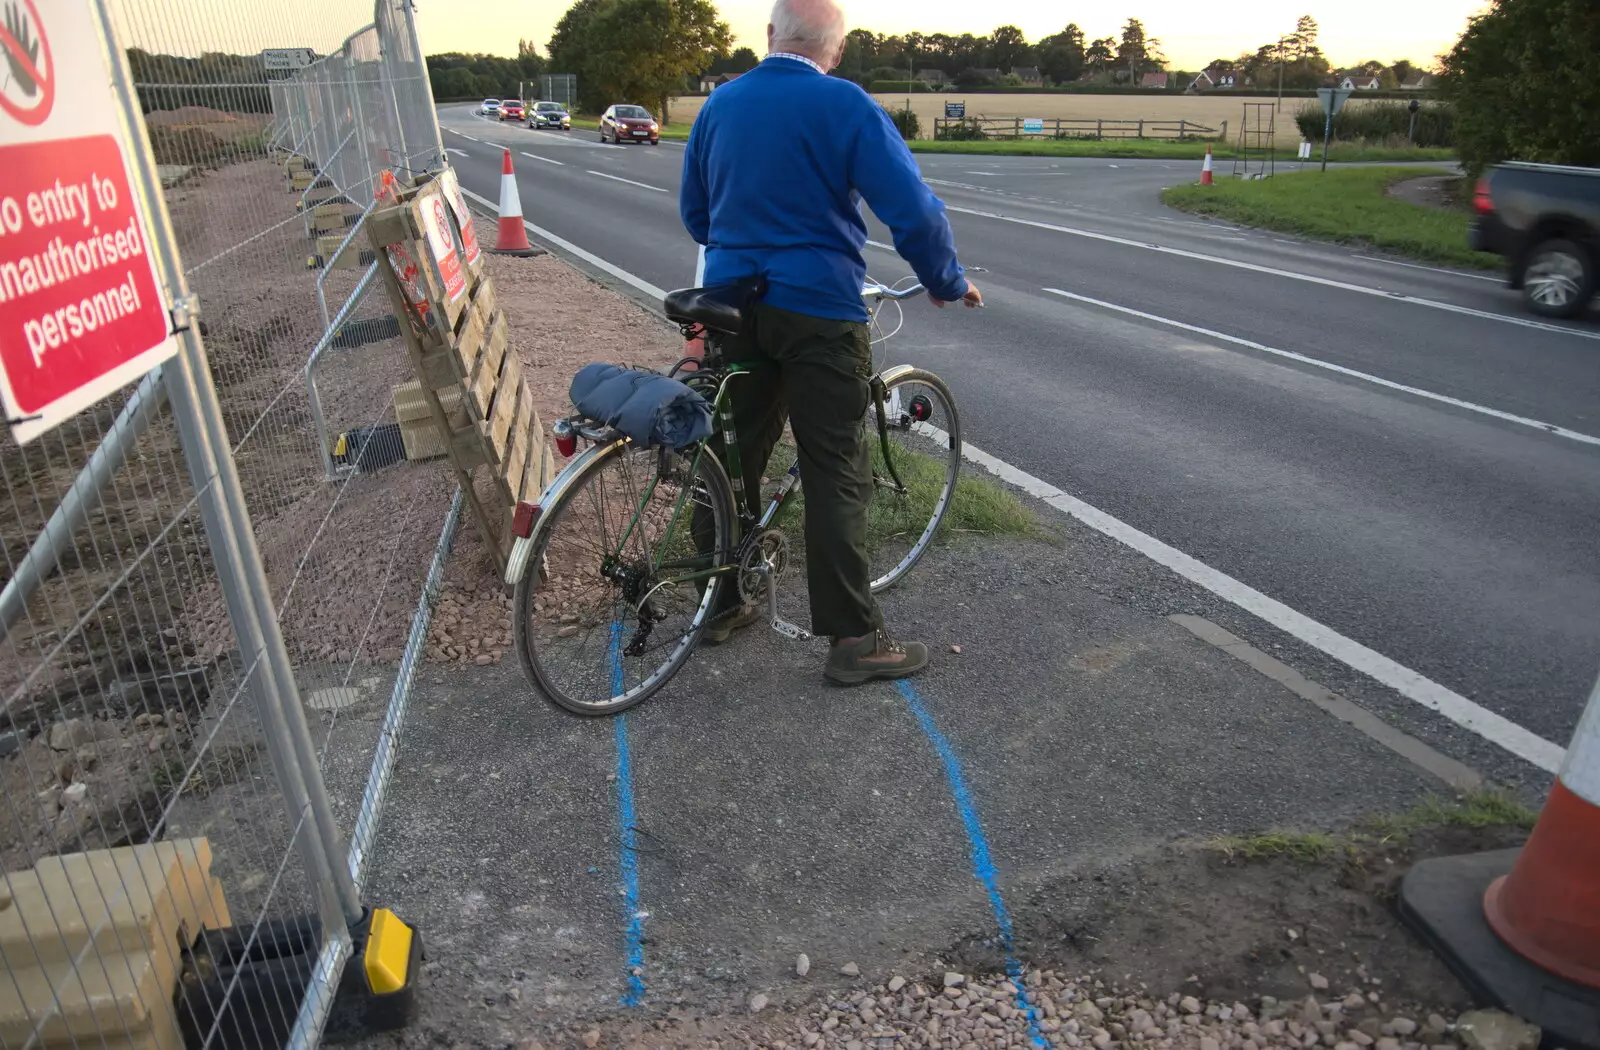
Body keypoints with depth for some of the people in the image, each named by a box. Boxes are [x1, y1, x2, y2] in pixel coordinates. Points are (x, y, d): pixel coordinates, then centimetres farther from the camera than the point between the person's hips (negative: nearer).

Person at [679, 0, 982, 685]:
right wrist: (947, 283, 2)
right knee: (835, 473, -2)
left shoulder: (719, 104, 9)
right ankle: (854, 638, 3)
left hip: (732, 302, 6)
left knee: (734, 456, 15)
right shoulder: (845, 106, -9)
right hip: (818, 311, -5)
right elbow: (914, 211, -14)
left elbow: (693, 212, 19)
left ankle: (720, 603, 26)